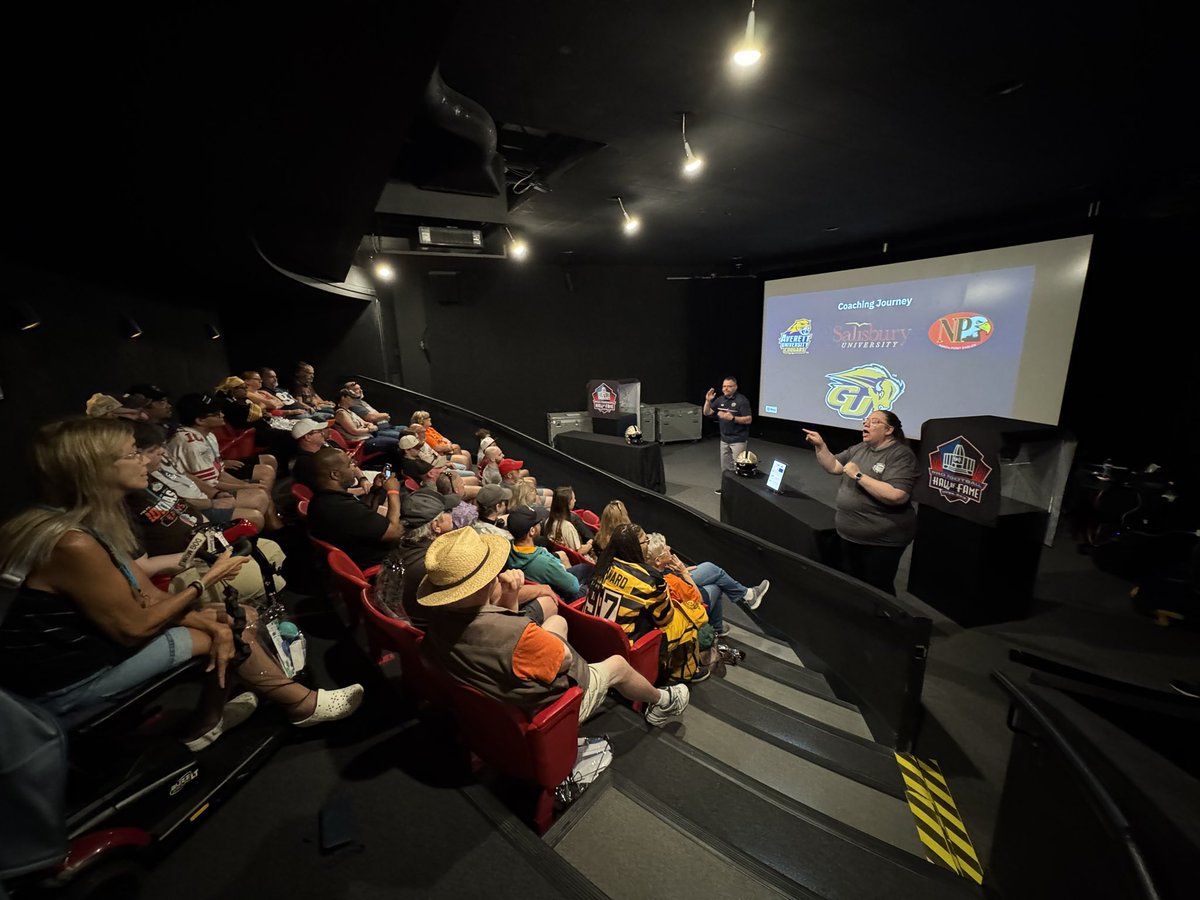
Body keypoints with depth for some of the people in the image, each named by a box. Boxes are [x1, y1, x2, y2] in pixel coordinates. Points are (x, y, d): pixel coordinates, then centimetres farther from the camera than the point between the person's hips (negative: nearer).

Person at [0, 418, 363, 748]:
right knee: (233, 633, -8)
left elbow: (148, 596, -1)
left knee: (240, 618, 3)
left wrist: (213, 622, -12)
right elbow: (134, 628, -23)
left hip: (88, 637, 9)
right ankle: (302, 704, 14)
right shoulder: (72, 543, -31)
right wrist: (207, 580, -14)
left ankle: (207, 722, 19)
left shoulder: (90, 521, -1)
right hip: (65, 678, -8)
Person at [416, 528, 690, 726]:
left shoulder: (439, 619, -20)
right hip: (546, 710, -6)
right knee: (618, 664, 17)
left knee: (558, 620, 24)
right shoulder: (514, 633, -44)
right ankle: (660, 702, 47)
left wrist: (508, 601, -21)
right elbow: (565, 656, -24)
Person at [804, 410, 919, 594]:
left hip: (881, 540, -7)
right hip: (848, 534, 7)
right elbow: (833, 467, 8)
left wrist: (858, 475, -24)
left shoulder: (901, 455, -16)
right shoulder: (859, 448, 8)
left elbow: (896, 496, -28)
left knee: (877, 589, 8)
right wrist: (820, 446, -5)